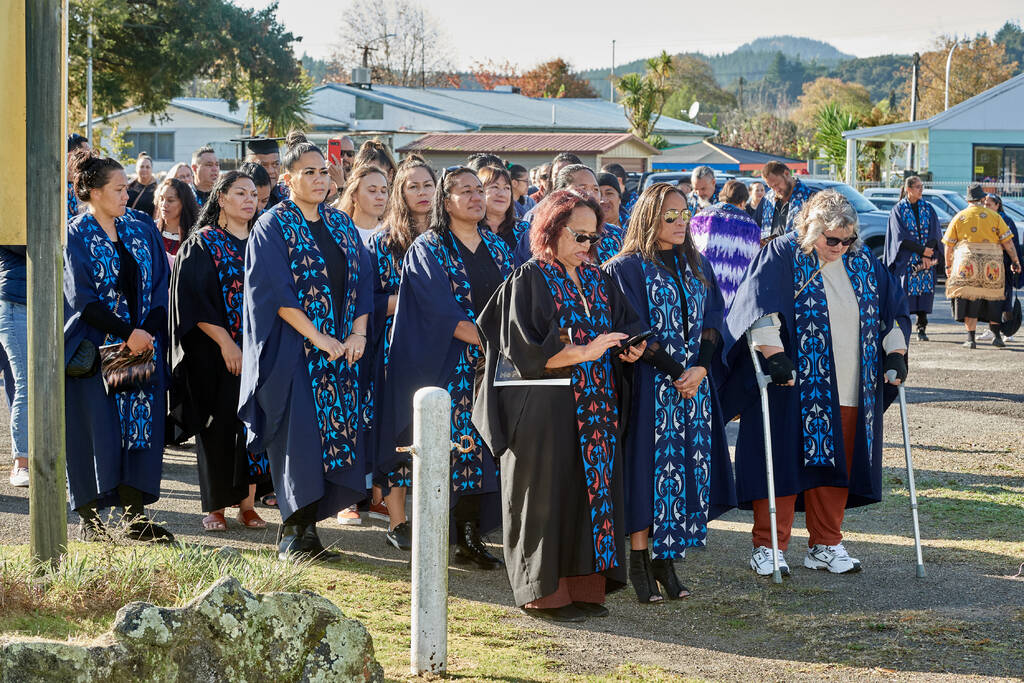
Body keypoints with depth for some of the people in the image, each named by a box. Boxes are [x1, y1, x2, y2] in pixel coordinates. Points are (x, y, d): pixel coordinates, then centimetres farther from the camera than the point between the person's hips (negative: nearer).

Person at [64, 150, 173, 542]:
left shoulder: (142, 234, 11)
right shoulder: (76, 237, -3)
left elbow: (159, 291, 7)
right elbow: (82, 299, -11)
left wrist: (148, 334, -9)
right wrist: (128, 333, -17)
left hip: (143, 345, 5)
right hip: (93, 348, -4)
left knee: (140, 428, 1)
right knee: (94, 430, -3)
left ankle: (135, 516, 5)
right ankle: (90, 519, 6)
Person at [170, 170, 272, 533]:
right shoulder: (201, 244, -2)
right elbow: (193, 300, -9)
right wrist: (224, 341, -18)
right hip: (215, 352, -4)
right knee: (219, 426, -2)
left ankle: (247, 503, 7)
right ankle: (215, 506, 7)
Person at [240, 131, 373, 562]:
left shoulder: (341, 225, 14)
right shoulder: (273, 226, -3)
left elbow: (363, 282, 11)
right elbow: (276, 291, -12)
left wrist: (357, 335, -5)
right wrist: (318, 338, -17)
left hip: (340, 351, 5)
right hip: (293, 349, -5)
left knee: (335, 436, 1)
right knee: (299, 439, -8)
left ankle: (308, 526, 7)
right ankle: (293, 533, -2)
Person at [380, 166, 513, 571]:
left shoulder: (497, 248, 14)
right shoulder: (428, 249, -3)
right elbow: (442, 309, -13)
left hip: (491, 369, 5)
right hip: (447, 366, -5)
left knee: (480, 448, 3)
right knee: (447, 444, -7)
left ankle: (471, 537, 9)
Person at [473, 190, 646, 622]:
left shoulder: (595, 279, 13)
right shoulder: (529, 280, -8)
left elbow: (625, 325, 18)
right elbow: (527, 350, -15)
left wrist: (629, 348, -5)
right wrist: (585, 352, -20)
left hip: (595, 407, 7)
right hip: (546, 411, -7)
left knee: (593, 488, 5)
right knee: (549, 496, -2)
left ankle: (582, 585, 12)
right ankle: (543, 592, 6)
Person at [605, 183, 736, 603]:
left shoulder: (698, 267, 14)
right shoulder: (628, 268, -5)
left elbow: (712, 320, 9)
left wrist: (700, 368, -9)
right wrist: (676, 372, -15)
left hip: (695, 384, 5)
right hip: (650, 386, -5)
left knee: (689, 470, 3)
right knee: (649, 469, -5)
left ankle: (666, 560, 8)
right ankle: (640, 563, 0)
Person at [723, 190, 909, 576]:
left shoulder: (861, 261, 10)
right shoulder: (783, 256, -6)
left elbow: (893, 308, 19)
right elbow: (760, 309, -17)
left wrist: (895, 353, 10)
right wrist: (774, 354, -26)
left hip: (850, 393, 5)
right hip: (794, 387, -5)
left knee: (835, 470, 8)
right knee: (784, 465, -2)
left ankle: (826, 546, 19)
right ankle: (768, 548, 5)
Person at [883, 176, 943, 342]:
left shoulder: (928, 209, 10)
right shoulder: (898, 210, 0)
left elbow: (935, 234, 3)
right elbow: (902, 236, -8)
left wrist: (927, 255, -11)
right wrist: (922, 250, -14)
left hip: (926, 258, 3)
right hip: (906, 258, -3)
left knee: (925, 290, -3)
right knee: (904, 290, -6)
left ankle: (922, 328, 0)